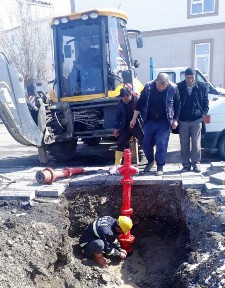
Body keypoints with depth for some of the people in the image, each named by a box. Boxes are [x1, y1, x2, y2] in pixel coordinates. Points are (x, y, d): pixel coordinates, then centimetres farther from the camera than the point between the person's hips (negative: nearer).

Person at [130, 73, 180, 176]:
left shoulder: (173, 88, -12)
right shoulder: (148, 87, -8)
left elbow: (177, 105, 0)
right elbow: (140, 103, 0)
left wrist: (175, 120, -2)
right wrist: (134, 119, 1)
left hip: (164, 122, -2)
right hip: (149, 121, 3)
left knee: (161, 145, -4)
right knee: (146, 144, 9)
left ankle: (160, 167, 9)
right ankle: (150, 161, 34)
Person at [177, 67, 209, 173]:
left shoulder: (202, 86, 1)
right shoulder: (179, 87, -2)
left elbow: (206, 102, 7)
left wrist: (203, 114, -4)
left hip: (197, 119, 0)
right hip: (183, 120, 0)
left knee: (196, 143, 3)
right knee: (184, 144, 7)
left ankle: (196, 163, 17)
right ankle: (186, 165, 17)